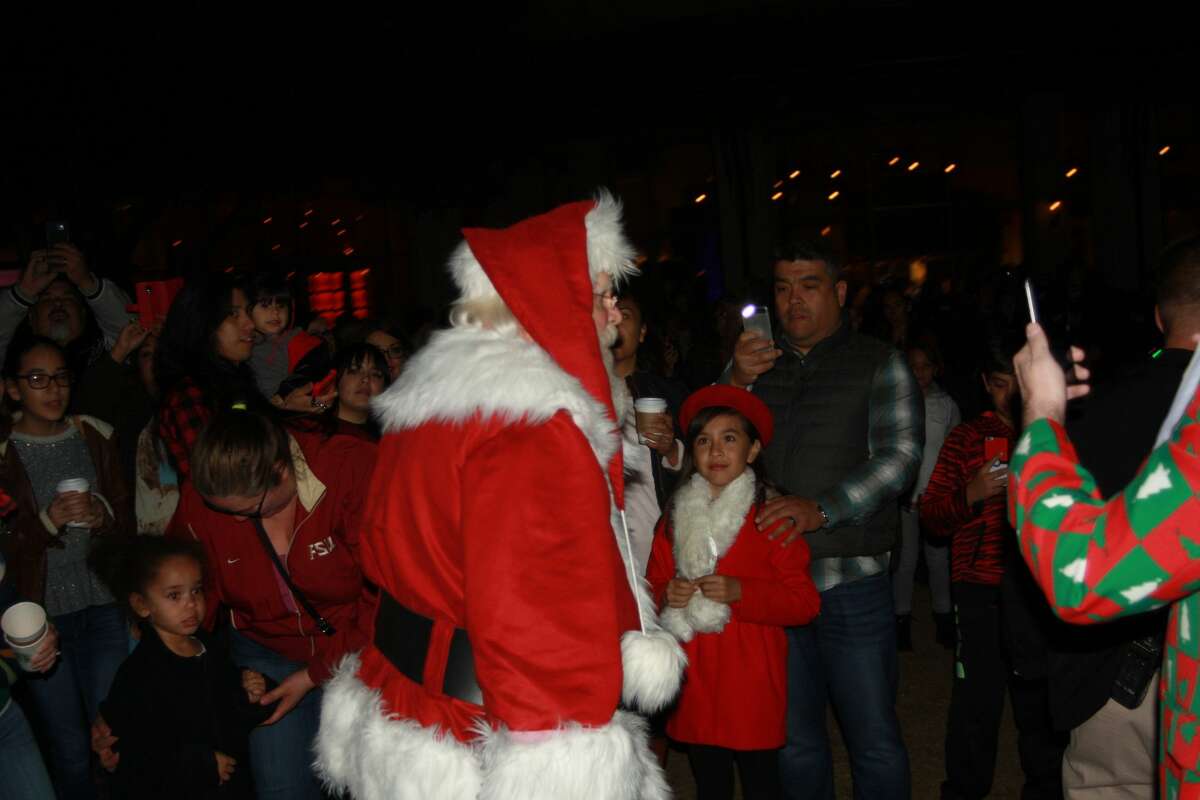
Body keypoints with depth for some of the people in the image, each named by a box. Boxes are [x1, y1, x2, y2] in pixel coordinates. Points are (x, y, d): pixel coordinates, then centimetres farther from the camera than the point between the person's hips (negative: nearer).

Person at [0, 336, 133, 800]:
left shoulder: (95, 437, 6)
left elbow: (127, 523, 9)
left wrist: (103, 514, -12)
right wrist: (47, 521, -19)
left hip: (103, 606, 2)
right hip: (40, 612, -2)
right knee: (70, 750, 2)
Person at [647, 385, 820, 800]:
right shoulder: (676, 517, 9)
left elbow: (804, 602, -8)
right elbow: (653, 587, 15)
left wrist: (739, 592, -21)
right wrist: (667, 596, -7)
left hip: (752, 684, -4)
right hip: (695, 682, 4)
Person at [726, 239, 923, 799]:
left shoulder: (878, 364, 2)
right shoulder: (756, 362, 13)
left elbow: (899, 457, -10)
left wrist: (822, 509, -23)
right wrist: (735, 383, -12)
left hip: (850, 582, -3)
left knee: (874, 742, 3)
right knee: (795, 742, 15)